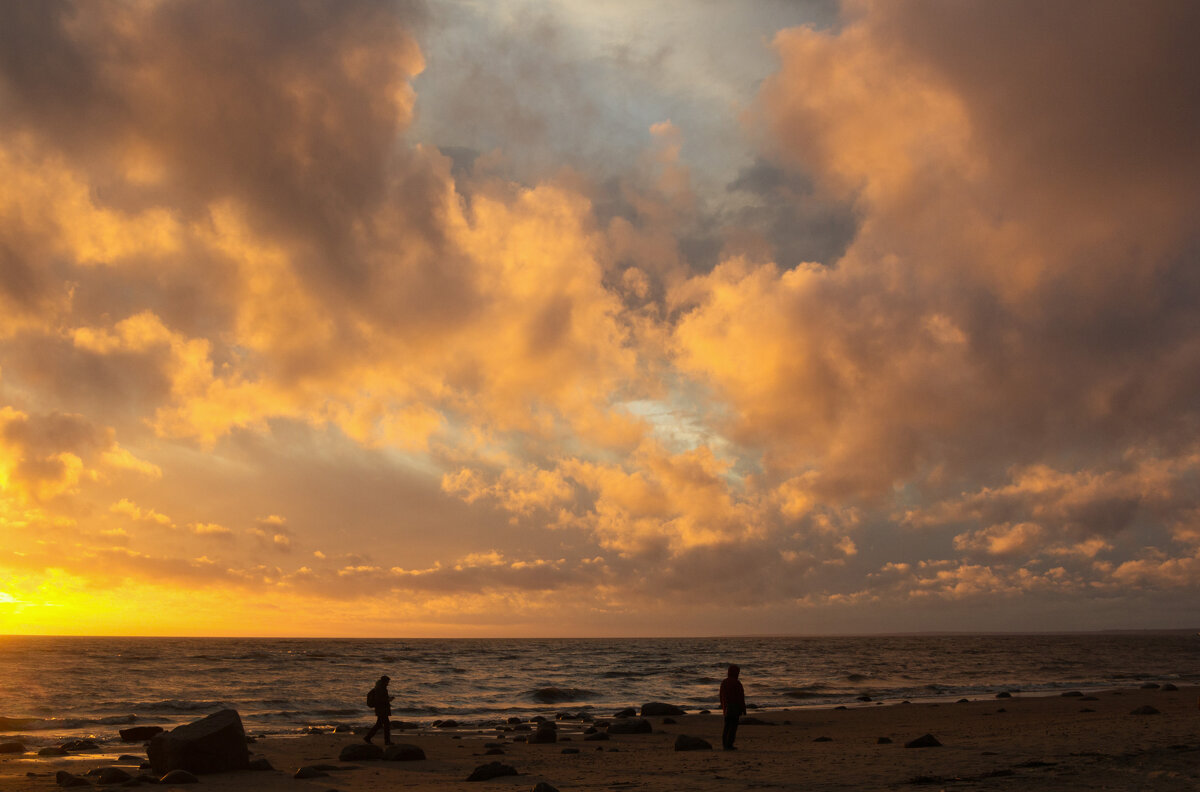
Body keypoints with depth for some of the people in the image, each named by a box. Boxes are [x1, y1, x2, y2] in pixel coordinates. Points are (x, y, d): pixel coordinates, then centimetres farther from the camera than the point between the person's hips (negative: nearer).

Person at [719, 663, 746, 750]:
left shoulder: (724, 682, 6)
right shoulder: (737, 683, -16)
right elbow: (740, 697, -14)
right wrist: (743, 709, -6)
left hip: (726, 708, 7)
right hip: (735, 707, -7)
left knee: (727, 726, 12)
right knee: (733, 727, -2)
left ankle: (725, 745, 13)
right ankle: (729, 745, -3)